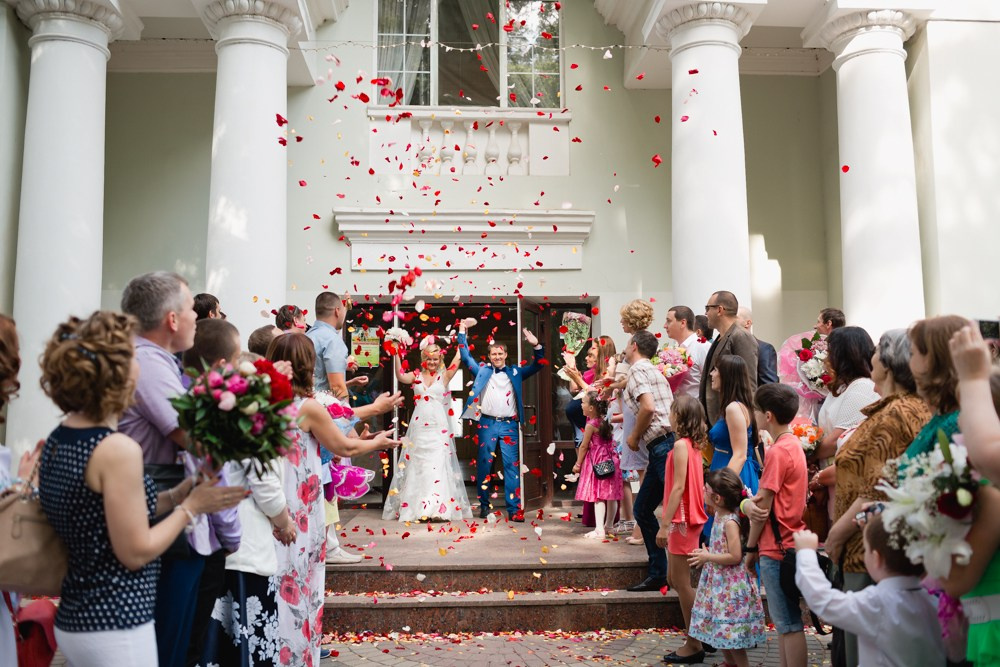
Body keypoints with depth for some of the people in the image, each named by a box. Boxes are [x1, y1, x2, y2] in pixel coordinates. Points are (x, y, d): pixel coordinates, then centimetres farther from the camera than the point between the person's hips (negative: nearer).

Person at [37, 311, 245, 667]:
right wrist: (191, 506, -6)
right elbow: (136, 552, -17)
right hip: (115, 626, -8)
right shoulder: (118, 449, -22)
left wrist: (175, 495, 6)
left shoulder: (57, 440, 4)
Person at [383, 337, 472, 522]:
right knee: (417, 465, 5)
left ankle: (439, 506, -4)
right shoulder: (416, 376, 8)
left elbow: (457, 360, -8)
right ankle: (415, 507, 12)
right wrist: (396, 355, -19)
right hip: (419, 428, 2)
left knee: (438, 465, -5)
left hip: (439, 429, -2)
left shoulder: (444, 376, 5)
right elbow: (401, 376, -11)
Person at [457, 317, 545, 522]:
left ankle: (514, 509, -3)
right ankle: (484, 505, 13)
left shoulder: (515, 372, 14)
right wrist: (463, 329, 7)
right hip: (487, 424, 0)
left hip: (509, 425, 0)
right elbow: (465, 355, 11)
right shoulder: (482, 370, 12)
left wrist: (536, 346, -3)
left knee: (512, 465, -4)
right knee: (484, 464, 3)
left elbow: (537, 365, 13)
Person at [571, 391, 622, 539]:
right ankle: (609, 526, 26)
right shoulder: (605, 421, 5)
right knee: (611, 496, 13)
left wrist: (578, 464, 2)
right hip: (610, 461, 8)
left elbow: (584, 446, -7)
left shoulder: (591, 425, -13)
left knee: (598, 496, -8)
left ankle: (599, 530, -11)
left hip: (597, 463, -8)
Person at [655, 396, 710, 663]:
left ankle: (694, 643, 9)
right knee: (675, 580, 16)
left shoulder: (681, 445, -16)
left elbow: (678, 487, -20)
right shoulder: (693, 445, 10)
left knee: (681, 582, 0)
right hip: (687, 519, 9)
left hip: (682, 520, -9)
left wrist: (664, 525, -19)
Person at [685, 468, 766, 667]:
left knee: (730, 630, 0)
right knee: (721, 629, 18)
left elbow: (735, 556, -25)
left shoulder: (730, 522, -22)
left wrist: (708, 557, -18)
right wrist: (706, 553, 4)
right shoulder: (720, 516, 5)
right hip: (719, 582, 9)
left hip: (731, 584, -9)